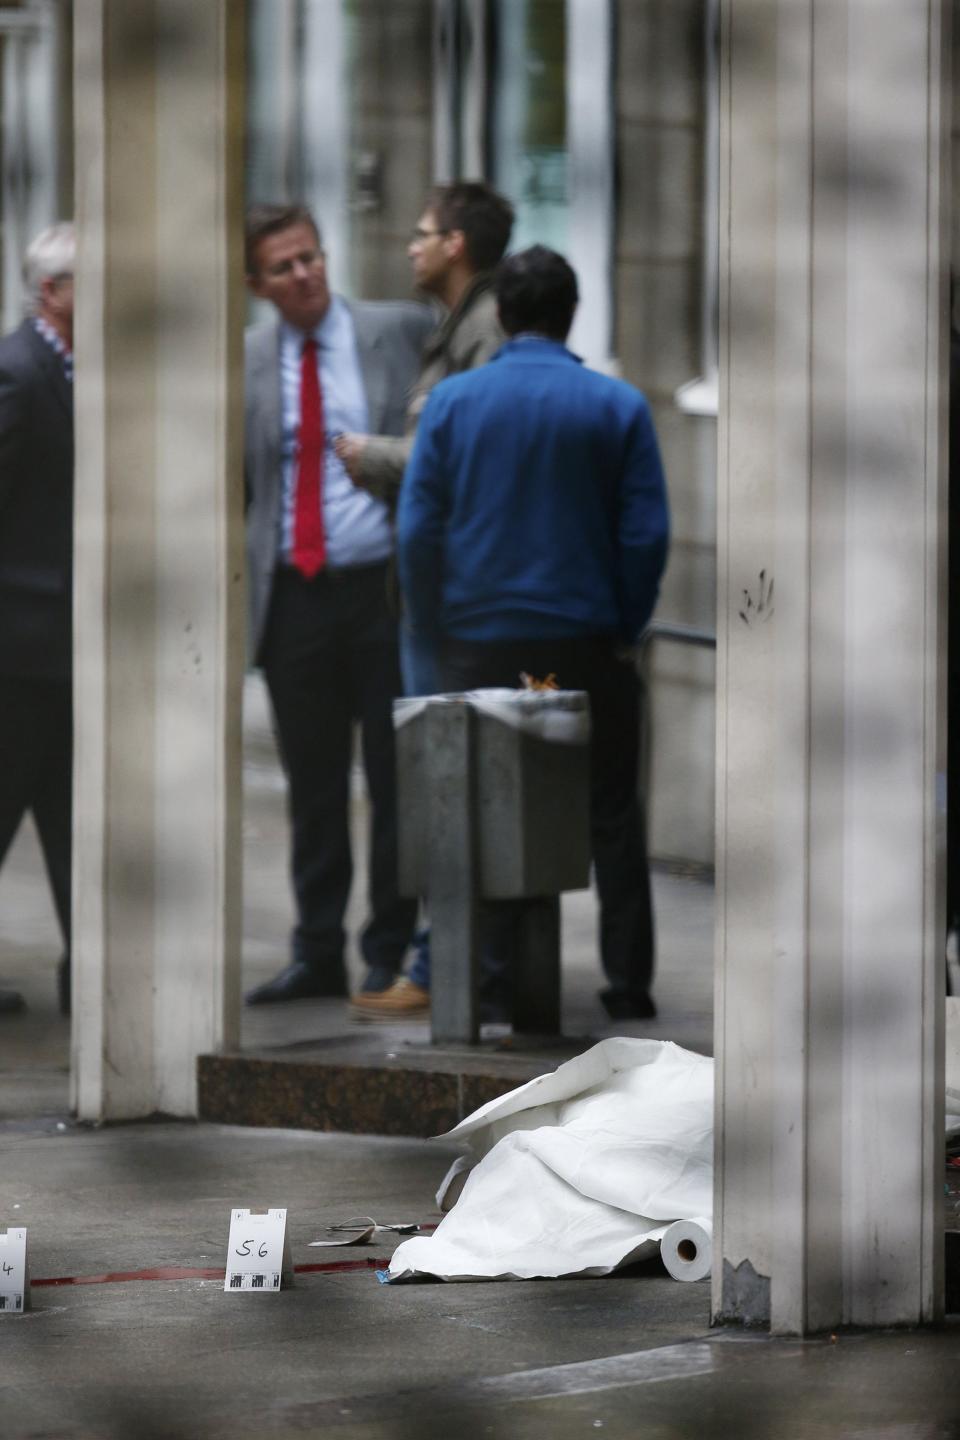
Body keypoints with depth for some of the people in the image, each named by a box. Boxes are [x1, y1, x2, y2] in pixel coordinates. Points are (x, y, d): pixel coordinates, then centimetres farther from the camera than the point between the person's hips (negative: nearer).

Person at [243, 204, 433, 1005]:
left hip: (384, 587, -2)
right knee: (312, 785, 9)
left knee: (395, 781, 2)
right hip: (294, 599, 3)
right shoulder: (246, 361, 6)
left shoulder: (401, 332, -1)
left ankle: (391, 953, 11)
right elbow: (236, 482, 12)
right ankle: (318, 954, 18)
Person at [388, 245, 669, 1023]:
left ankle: (497, 981, 5)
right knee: (612, 813, 8)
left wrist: (437, 627, 8)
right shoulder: (618, 406, -3)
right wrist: (625, 625, 6)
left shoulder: (452, 401, -1)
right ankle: (628, 981, 8)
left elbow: (418, 528, -2)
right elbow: (647, 533, -5)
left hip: (481, 640, 1)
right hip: (588, 640, -1)